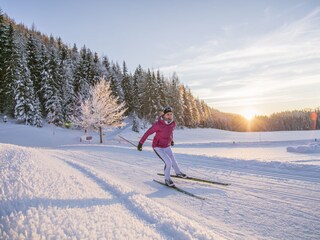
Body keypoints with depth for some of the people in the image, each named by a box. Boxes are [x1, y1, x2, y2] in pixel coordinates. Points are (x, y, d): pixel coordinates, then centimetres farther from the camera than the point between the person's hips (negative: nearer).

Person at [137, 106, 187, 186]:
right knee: (168, 162, -14)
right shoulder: (158, 124, -31)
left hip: (167, 146, 6)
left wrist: (171, 140, 28)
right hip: (158, 147, -6)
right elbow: (148, 132, -21)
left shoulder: (173, 123, -11)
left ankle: (178, 172, 48)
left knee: (173, 161, 19)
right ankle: (167, 179, 10)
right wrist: (141, 143, -16)